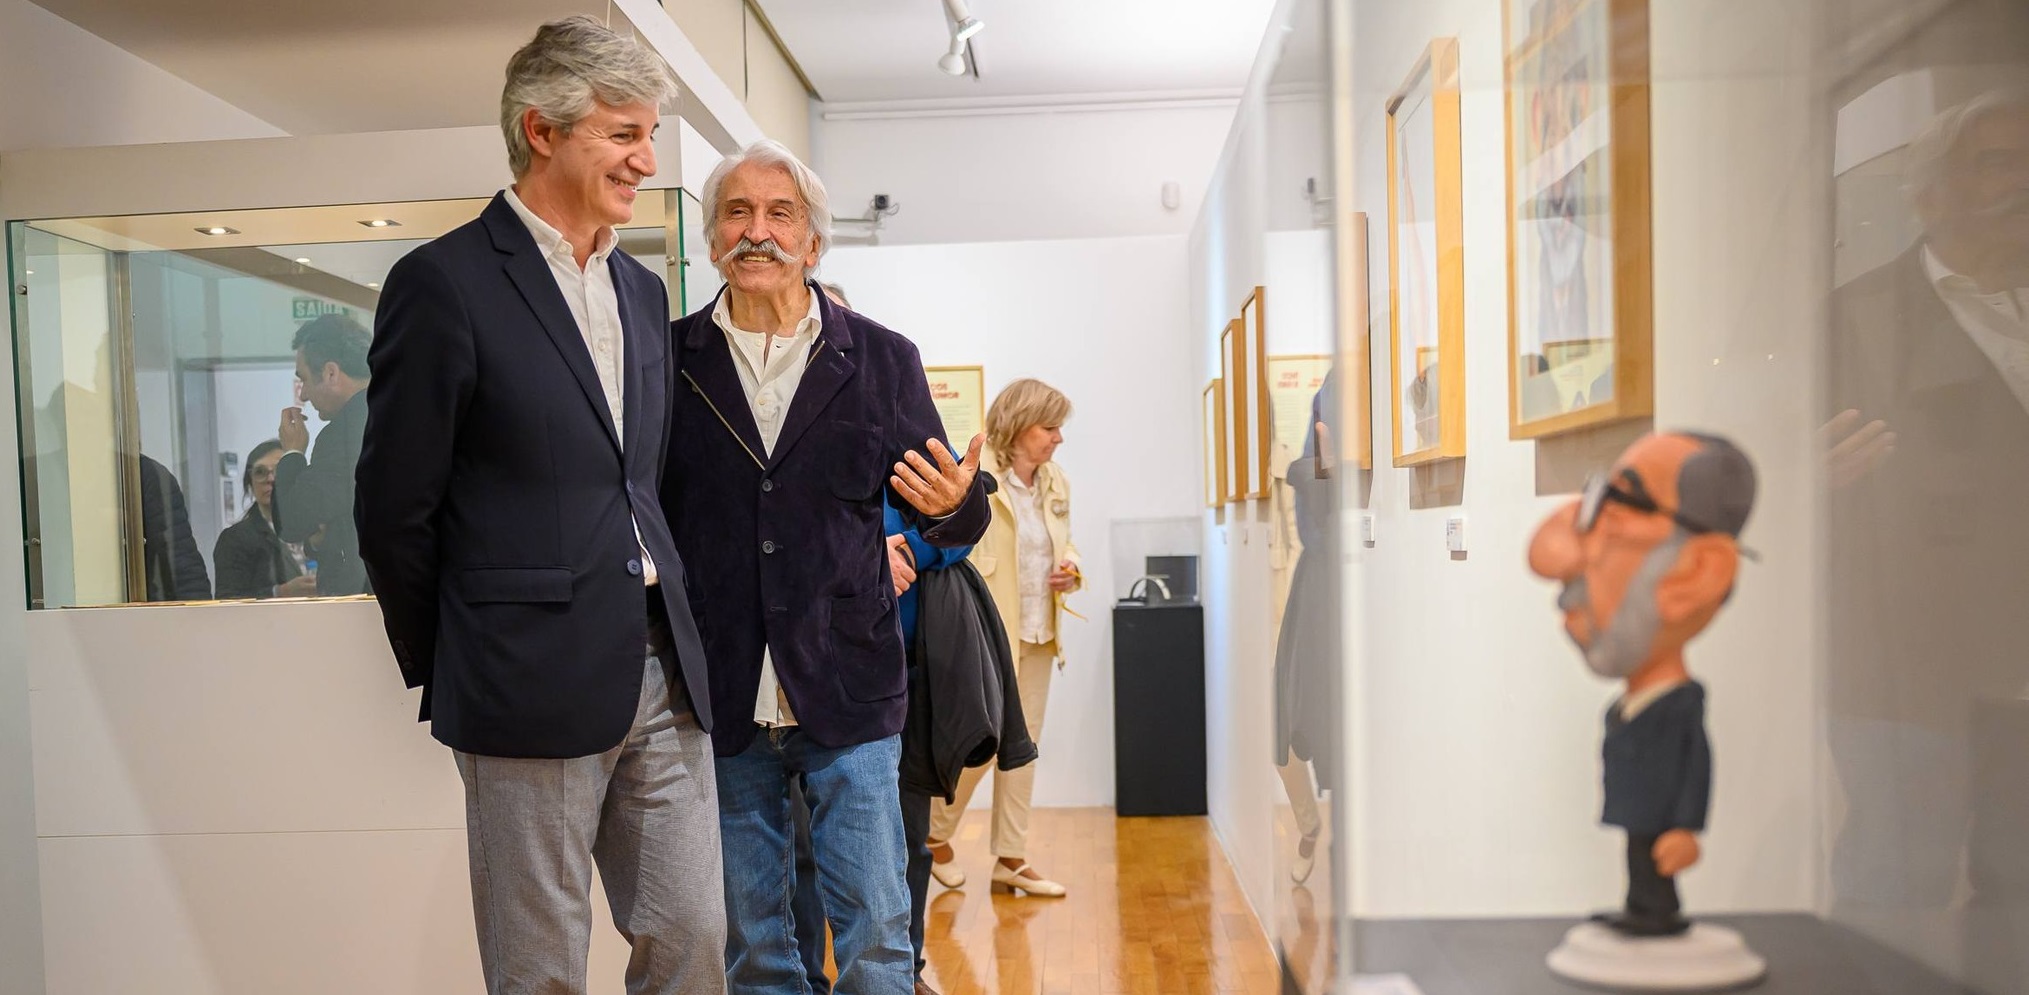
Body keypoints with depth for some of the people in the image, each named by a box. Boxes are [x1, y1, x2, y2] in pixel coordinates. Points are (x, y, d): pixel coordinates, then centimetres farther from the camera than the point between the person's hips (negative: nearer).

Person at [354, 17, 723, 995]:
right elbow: (395, 511, -4)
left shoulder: (643, 291, 13)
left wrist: (666, 634, 13)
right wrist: (445, 672, 4)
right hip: (535, 688, -6)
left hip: (662, 674, 6)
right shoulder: (444, 282, -8)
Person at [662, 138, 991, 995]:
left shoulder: (882, 361, 3)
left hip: (848, 698, 0)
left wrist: (951, 506, -20)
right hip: (722, 701, 1)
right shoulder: (668, 359, 2)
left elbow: (948, 522, 3)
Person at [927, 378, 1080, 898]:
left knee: (1023, 745, 11)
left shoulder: (1055, 484, 9)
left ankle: (1011, 859, 20)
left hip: (1038, 636, 7)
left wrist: (1070, 570, 0)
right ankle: (935, 834, 22)